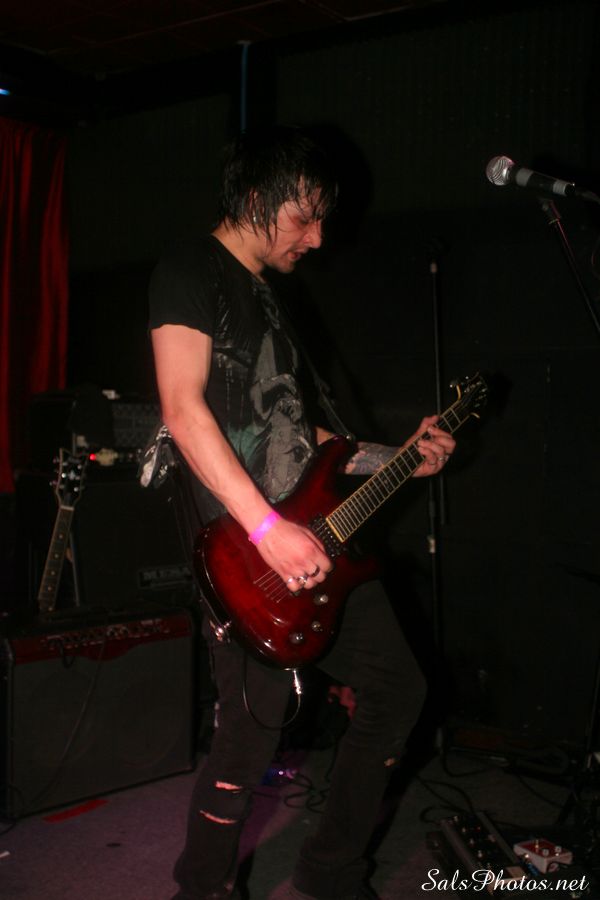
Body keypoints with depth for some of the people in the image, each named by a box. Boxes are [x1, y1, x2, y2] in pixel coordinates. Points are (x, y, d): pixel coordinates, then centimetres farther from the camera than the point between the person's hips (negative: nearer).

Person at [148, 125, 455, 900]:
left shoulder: (264, 293, 22)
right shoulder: (192, 271, -6)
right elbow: (183, 407, -20)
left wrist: (393, 459, 17)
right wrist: (267, 528, -26)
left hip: (314, 541, 9)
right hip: (246, 552, -9)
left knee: (397, 688, 12)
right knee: (250, 736, -6)